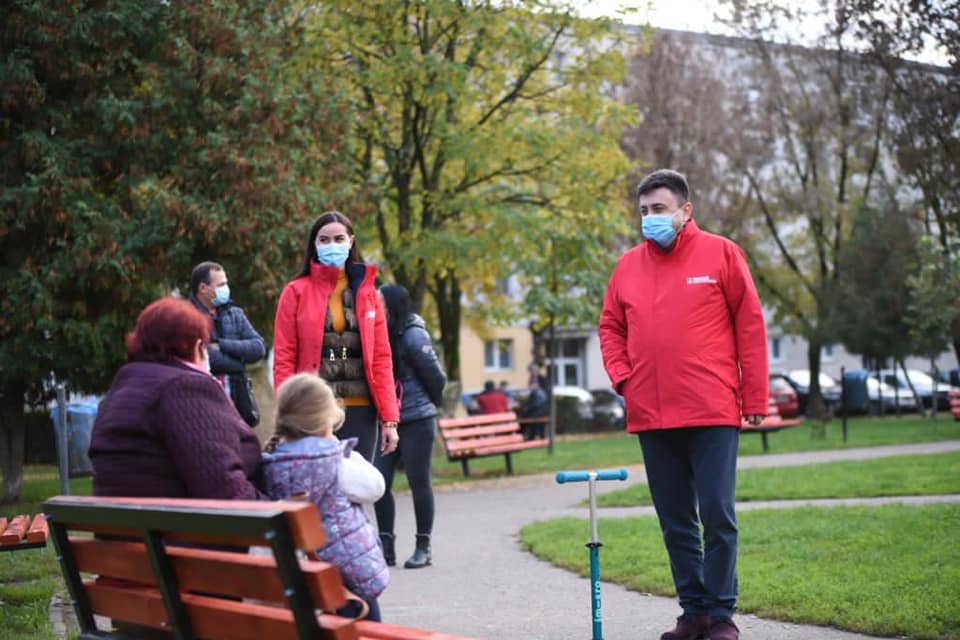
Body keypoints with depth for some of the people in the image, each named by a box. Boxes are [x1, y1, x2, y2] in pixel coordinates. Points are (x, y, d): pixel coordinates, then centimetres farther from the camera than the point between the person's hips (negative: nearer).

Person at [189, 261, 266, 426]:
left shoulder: (235, 314, 13)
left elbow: (258, 348, 3)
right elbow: (201, 357, -17)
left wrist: (222, 345, -9)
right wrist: (239, 361, -4)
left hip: (238, 403, 6)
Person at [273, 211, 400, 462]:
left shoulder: (367, 293, 11)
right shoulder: (296, 292, 4)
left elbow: (381, 358, 8)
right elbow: (283, 359, 1)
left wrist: (389, 419, 1)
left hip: (360, 412, 2)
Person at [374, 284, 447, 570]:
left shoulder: (413, 335, -12)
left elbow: (436, 377, -8)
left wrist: (429, 404, 8)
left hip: (416, 421, -6)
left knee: (419, 482, 3)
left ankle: (423, 548, 12)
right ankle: (386, 546, 14)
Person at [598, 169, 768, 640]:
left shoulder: (720, 253, 0)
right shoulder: (629, 265, 10)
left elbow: (750, 326, -1)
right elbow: (610, 328, 19)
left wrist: (755, 398, -4)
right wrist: (621, 377, 2)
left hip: (712, 412, -4)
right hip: (651, 417, 4)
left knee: (717, 514, -3)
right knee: (676, 522, 10)